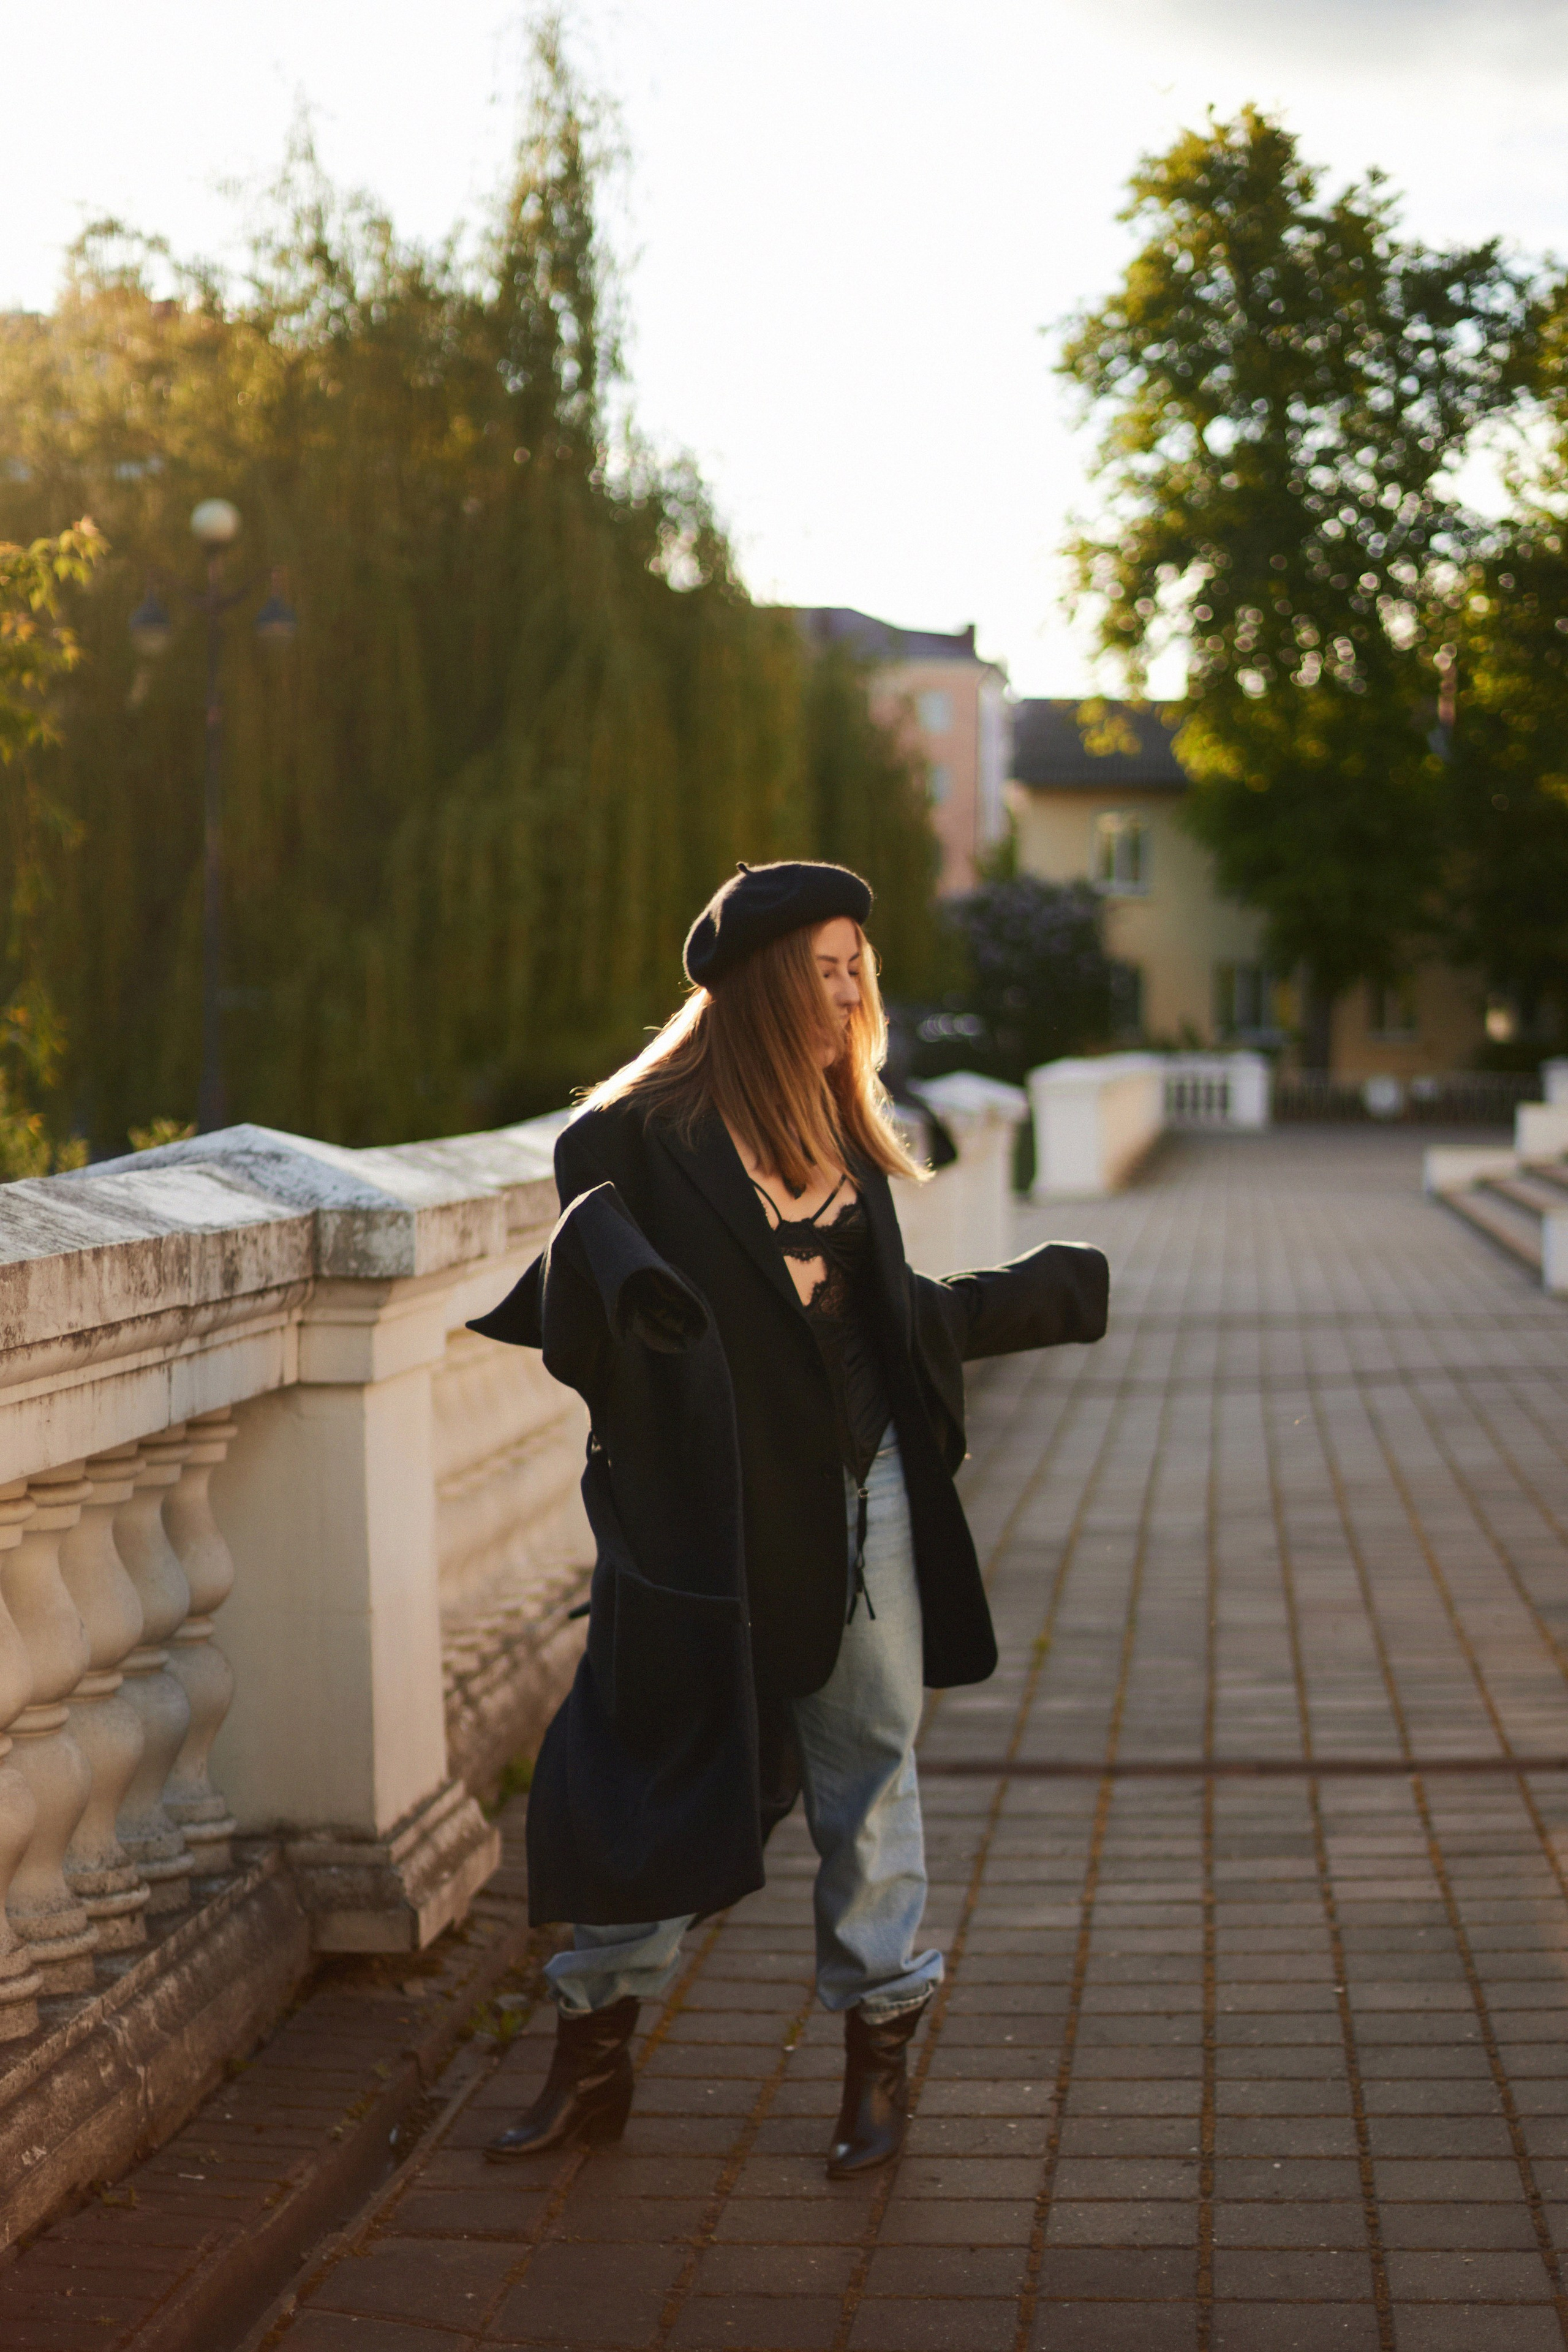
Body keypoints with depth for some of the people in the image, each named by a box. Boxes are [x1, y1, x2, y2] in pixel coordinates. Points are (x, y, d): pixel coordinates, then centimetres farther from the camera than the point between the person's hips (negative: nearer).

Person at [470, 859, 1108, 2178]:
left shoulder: (841, 1131, 10)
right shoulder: (638, 1139, -9)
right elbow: (575, 1330, -14)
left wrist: (1036, 1298, 19)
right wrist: (611, 1280, -35)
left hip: (863, 1503, 5)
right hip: (710, 1515, -5)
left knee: (870, 1773, 8)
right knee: (670, 1778, 4)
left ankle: (879, 2061, 21)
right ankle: (593, 2064, 20)